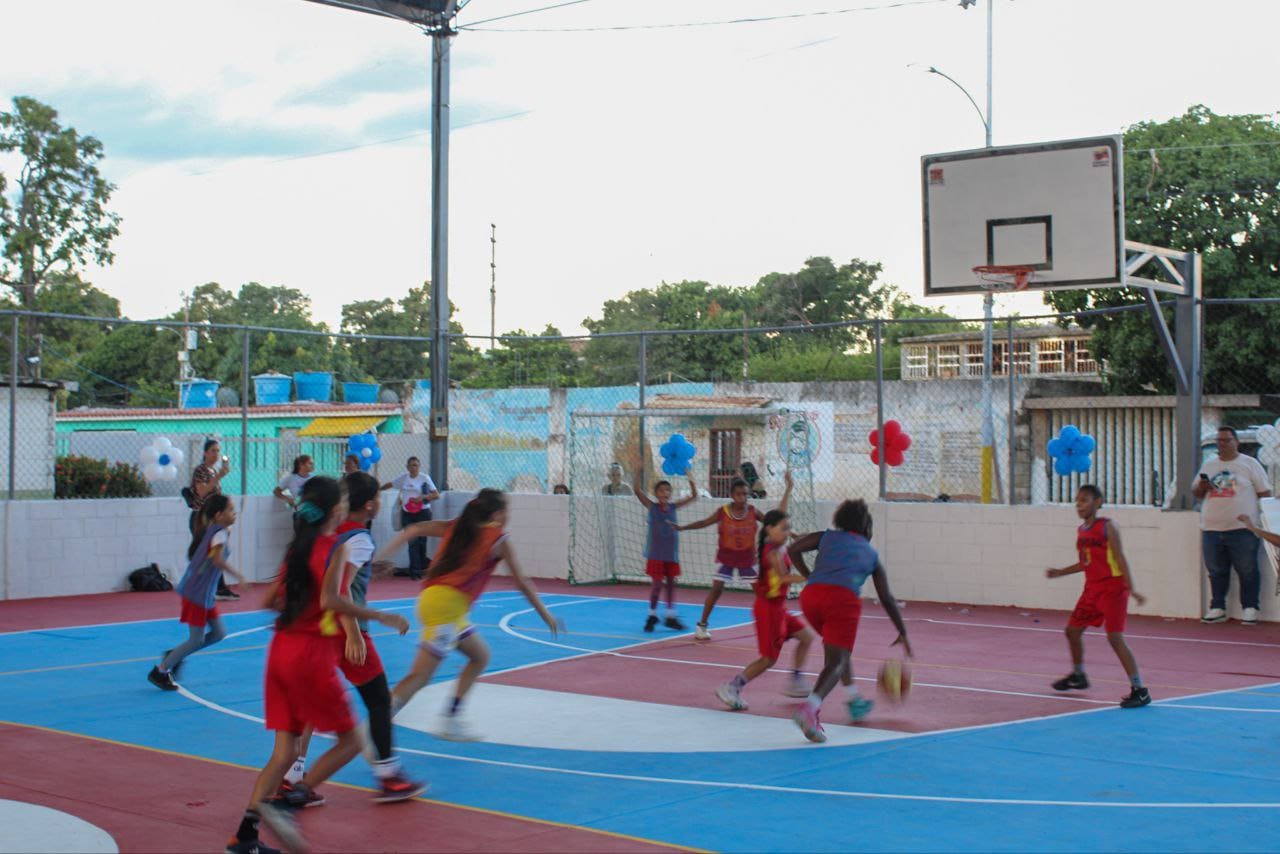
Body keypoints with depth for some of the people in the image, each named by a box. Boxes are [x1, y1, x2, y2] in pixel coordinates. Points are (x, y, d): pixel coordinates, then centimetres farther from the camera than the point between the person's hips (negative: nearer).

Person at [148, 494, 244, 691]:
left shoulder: (212, 530, 10)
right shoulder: (220, 533, -19)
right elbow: (217, 560, -34)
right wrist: (238, 576, -30)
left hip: (206, 593, 9)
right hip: (197, 593, -9)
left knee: (219, 633, 12)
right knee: (196, 640, -2)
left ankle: (173, 656, 22)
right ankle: (160, 672, 10)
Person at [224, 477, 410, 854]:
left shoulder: (297, 547, 14)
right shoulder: (336, 548, -8)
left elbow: (270, 600, 17)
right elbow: (329, 600, -22)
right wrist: (382, 617, -18)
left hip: (281, 650, 7)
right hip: (312, 654, -7)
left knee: (284, 751, 11)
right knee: (350, 741, 5)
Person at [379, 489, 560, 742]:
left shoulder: (456, 527, 19)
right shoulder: (499, 540, 4)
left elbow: (416, 529, 6)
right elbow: (521, 583, 8)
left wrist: (384, 552, 2)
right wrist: (546, 615, 17)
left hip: (431, 597, 8)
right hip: (447, 604, -8)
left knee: (480, 656, 22)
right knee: (420, 676, -11)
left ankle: (451, 721, 20)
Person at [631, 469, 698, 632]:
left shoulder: (673, 507, 3)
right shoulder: (652, 507, -4)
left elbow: (693, 496, 0)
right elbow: (636, 490, -15)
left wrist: (691, 480, -15)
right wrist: (639, 472, -25)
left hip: (671, 553, 3)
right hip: (656, 553, -3)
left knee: (671, 583, 8)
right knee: (657, 584, -3)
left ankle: (670, 617, 17)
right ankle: (652, 616, 13)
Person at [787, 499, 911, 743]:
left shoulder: (827, 537, 27)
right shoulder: (871, 554, 26)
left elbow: (793, 550, 12)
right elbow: (887, 599, 26)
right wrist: (903, 634, 33)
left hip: (811, 594, 3)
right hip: (843, 597, -3)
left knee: (836, 647, 29)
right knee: (837, 660, -8)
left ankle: (855, 700, 36)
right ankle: (809, 709, -32)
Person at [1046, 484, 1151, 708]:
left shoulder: (1107, 526, -11)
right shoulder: (1081, 530, 10)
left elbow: (1119, 558, -15)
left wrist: (1131, 588, -21)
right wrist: (1060, 572, 19)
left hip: (1112, 587, -8)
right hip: (1092, 588, 8)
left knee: (1115, 637, -15)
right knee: (1072, 630, 15)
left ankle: (1139, 690, -12)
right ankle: (1078, 676, 38)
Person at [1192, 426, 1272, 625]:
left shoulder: (1250, 464, 4)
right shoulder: (1208, 466, 16)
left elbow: (1265, 493, 3)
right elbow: (1196, 493, 22)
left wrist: (1259, 516, -7)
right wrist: (1201, 487, -1)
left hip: (1242, 529, -4)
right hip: (1211, 529, 4)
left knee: (1247, 571, -2)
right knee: (1216, 572, 8)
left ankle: (1249, 609, 6)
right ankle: (1217, 608, 16)